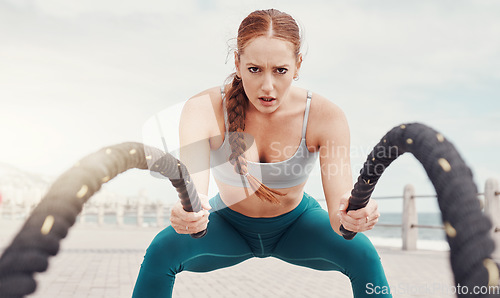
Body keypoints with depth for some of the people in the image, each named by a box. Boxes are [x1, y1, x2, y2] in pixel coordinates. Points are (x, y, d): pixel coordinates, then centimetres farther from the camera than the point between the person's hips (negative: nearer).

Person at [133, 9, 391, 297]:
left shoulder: (325, 116, -28)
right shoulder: (204, 109, -28)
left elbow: (338, 219, -33)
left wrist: (352, 213, -56)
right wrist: (187, 213, -62)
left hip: (295, 225, 1)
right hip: (228, 225, 0)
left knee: (363, 254, -24)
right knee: (161, 250, -26)